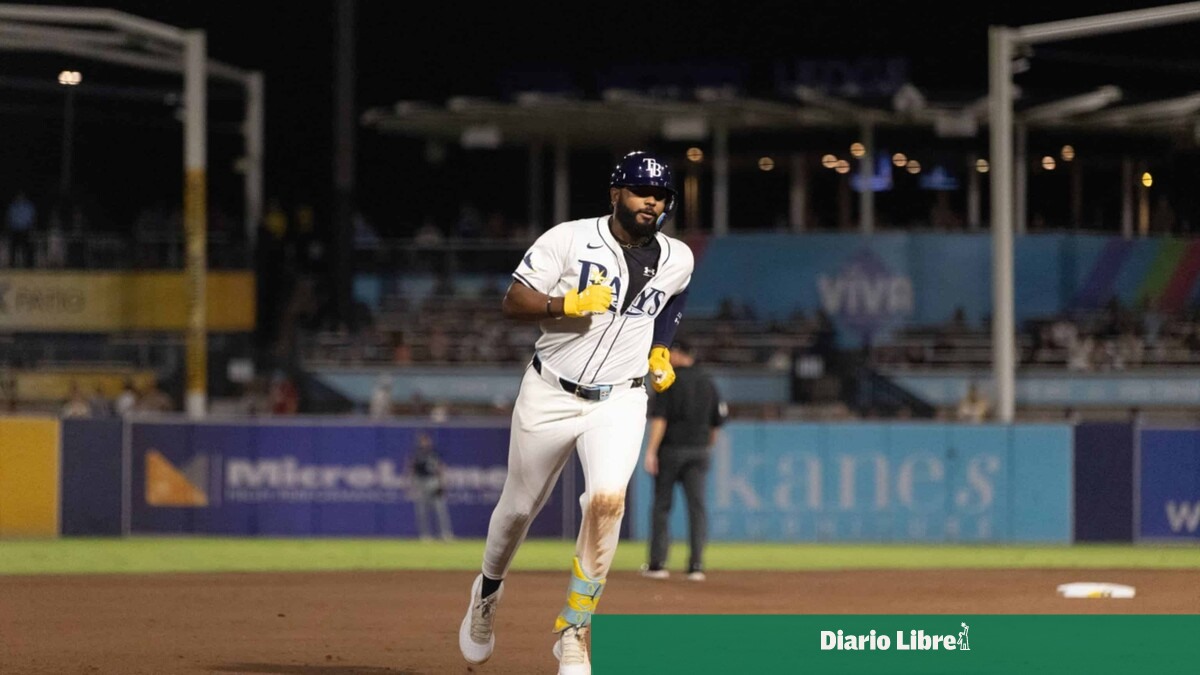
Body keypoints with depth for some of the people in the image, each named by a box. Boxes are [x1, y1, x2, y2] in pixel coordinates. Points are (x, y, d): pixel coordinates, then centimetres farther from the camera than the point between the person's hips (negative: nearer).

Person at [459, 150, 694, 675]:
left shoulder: (677, 260, 1)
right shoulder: (568, 240, -12)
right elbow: (512, 303, -11)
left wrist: (659, 353, 8)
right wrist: (567, 304, -27)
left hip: (619, 401, 1)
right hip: (550, 395, -1)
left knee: (607, 500, -24)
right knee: (519, 508, 13)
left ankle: (574, 632, -12)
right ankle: (488, 590, 45)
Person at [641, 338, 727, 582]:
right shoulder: (708, 382, 9)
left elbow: (660, 418, -14)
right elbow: (718, 419, 12)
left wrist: (651, 451, -17)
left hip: (671, 450, -4)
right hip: (698, 451, 4)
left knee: (662, 505, 4)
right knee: (697, 505, 2)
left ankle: (657, 563, 4)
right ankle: (696, 565, -5)